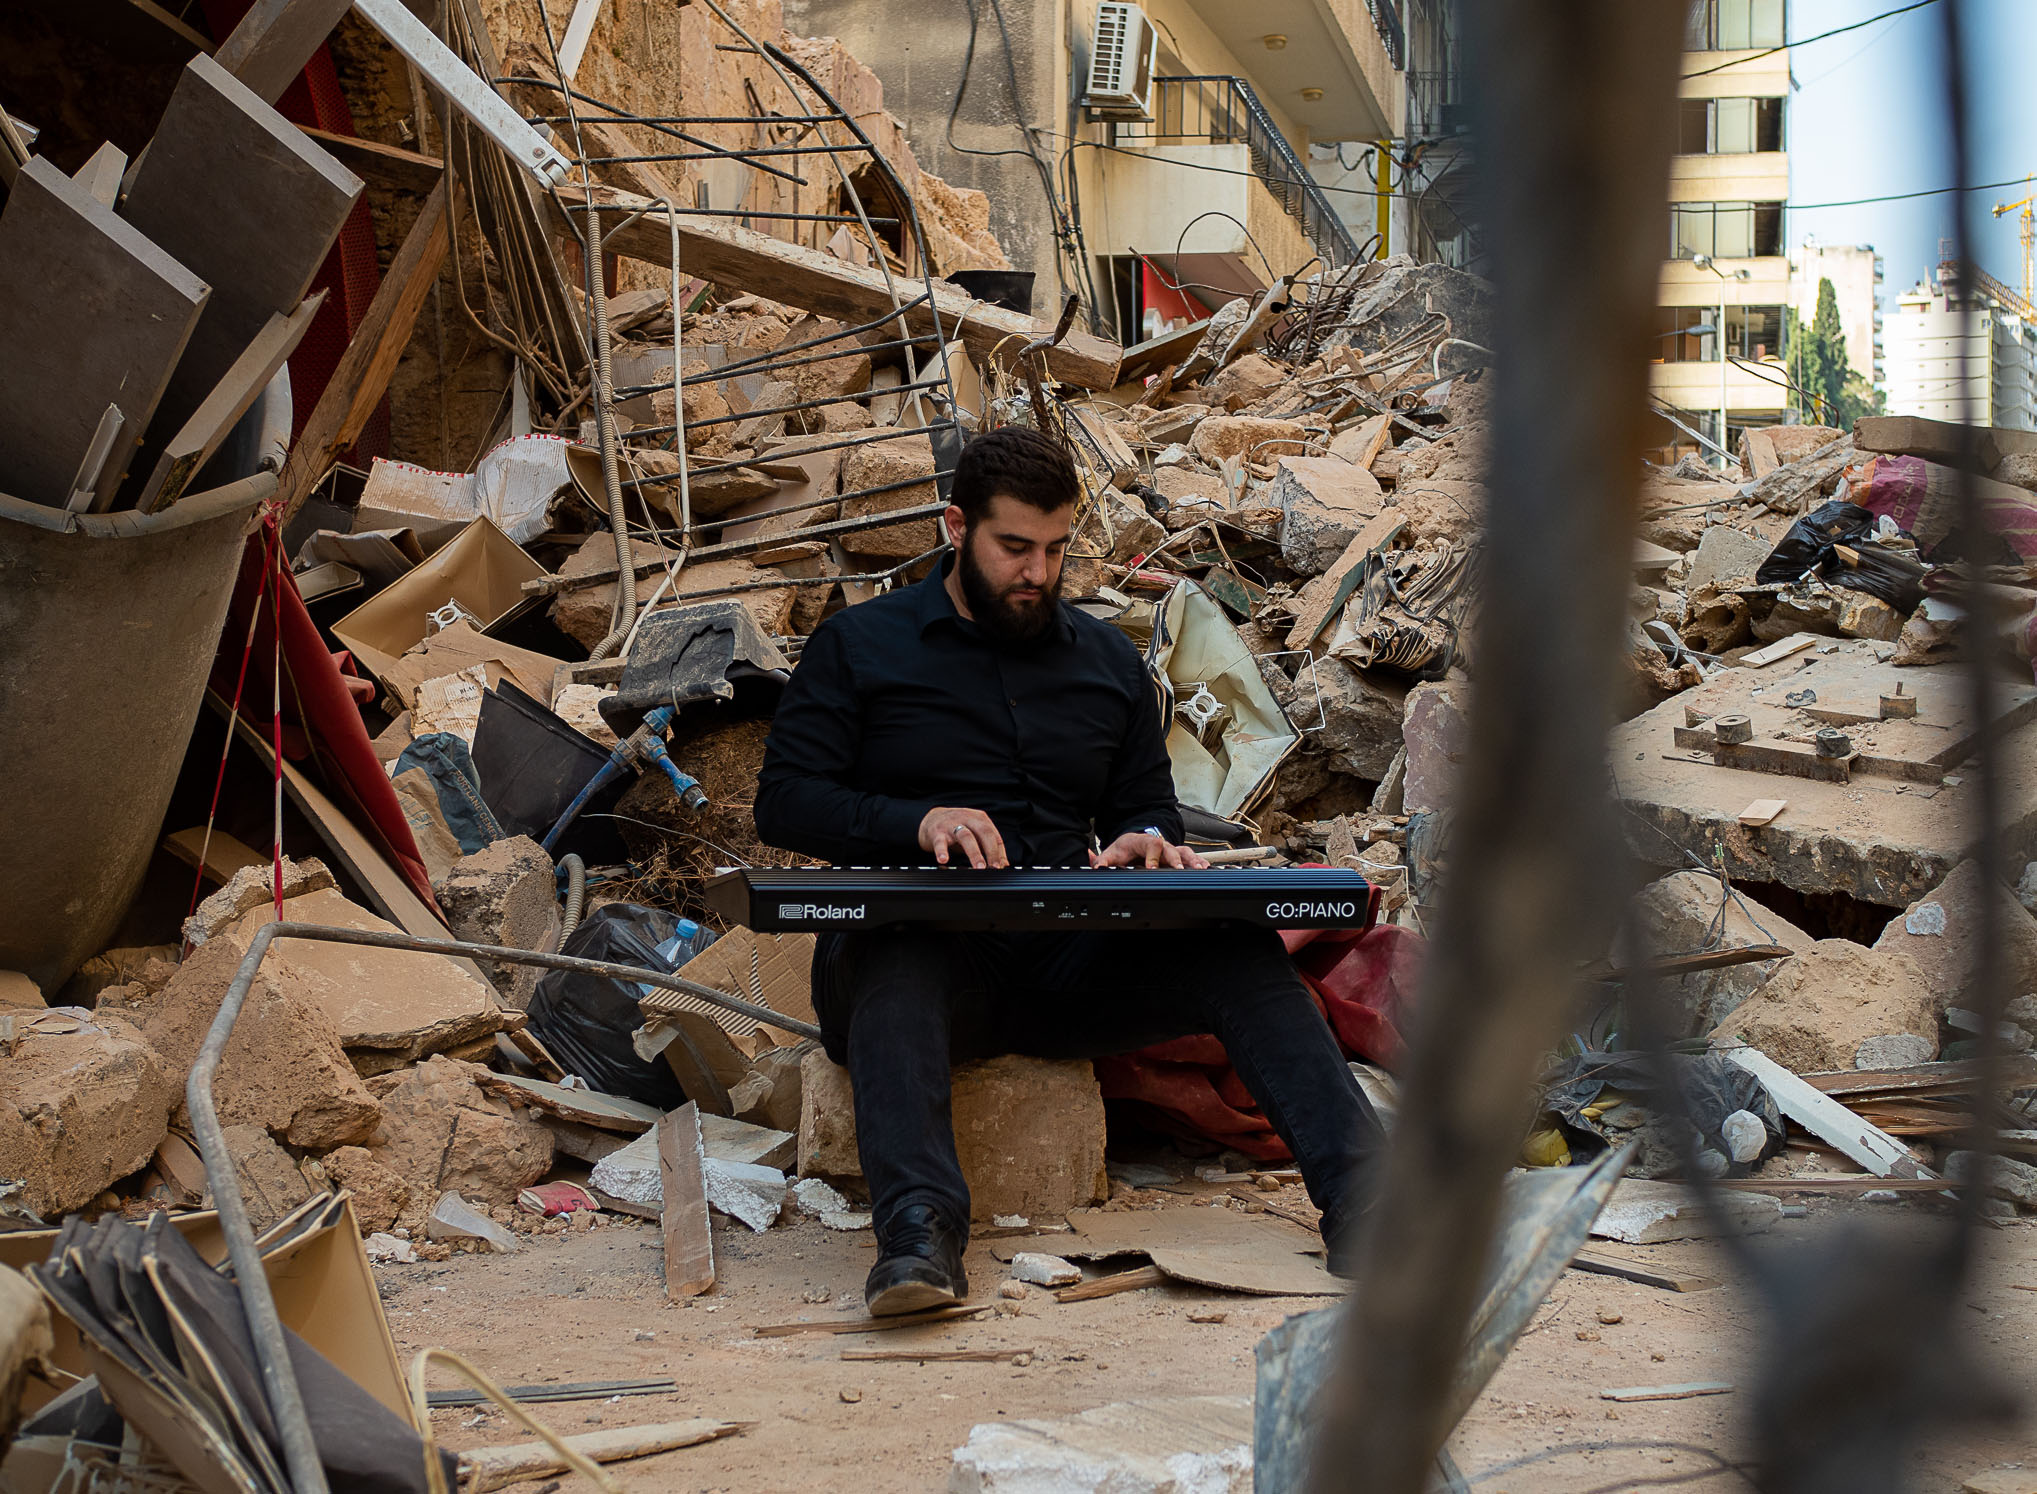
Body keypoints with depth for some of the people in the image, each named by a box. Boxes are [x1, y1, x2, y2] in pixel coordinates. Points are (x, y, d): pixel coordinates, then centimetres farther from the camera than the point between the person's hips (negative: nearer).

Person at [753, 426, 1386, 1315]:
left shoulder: (1108, 663, 23)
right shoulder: (857, 648, 11)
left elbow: (1150, 803, 26)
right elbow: (783, 803, 3)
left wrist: (1147, 840, -2)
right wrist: (916, 821, -16)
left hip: (1066, 963, 3)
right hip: (919, 939, -3)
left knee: (1239, 951, -25)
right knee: (899, 966, -41)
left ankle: (1363, 1194, -44)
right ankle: (919, 1228, -62)